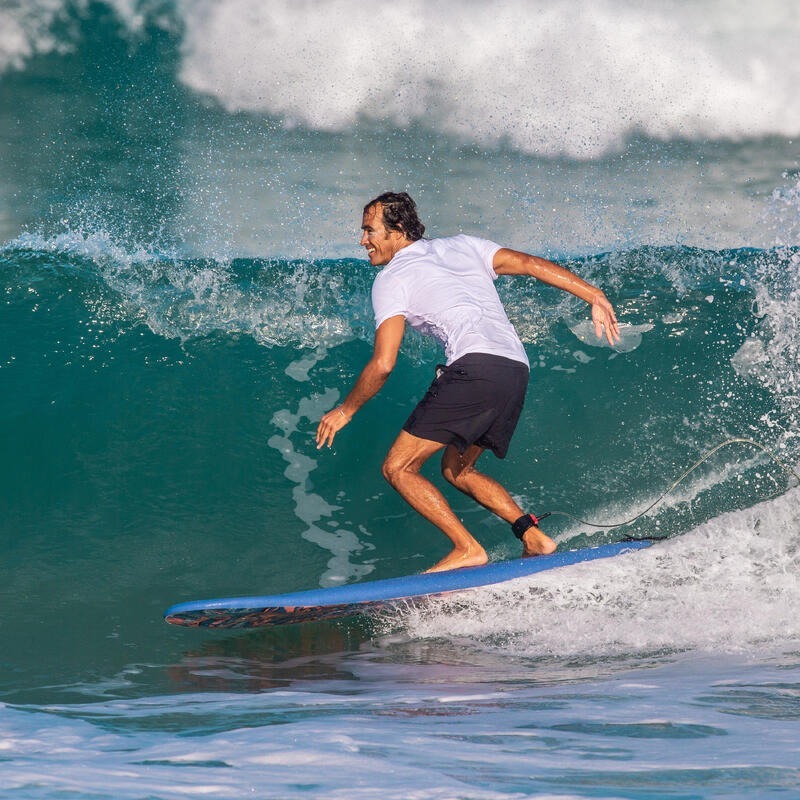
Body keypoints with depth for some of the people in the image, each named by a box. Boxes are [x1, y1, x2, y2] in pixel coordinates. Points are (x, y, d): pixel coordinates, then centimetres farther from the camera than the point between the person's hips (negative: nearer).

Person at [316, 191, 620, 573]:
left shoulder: (392, 278, 6)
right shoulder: (462, 246, 25)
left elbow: (383, 364, -2)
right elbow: (531, 263, 16)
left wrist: (345, 411, 12)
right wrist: (595, 297, 12)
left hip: (476, 368, -8)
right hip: (517, 370, 8)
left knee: (398, 468, -1)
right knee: (456, 469, 24)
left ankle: (467, 549, -9)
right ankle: (533, 536, 11)